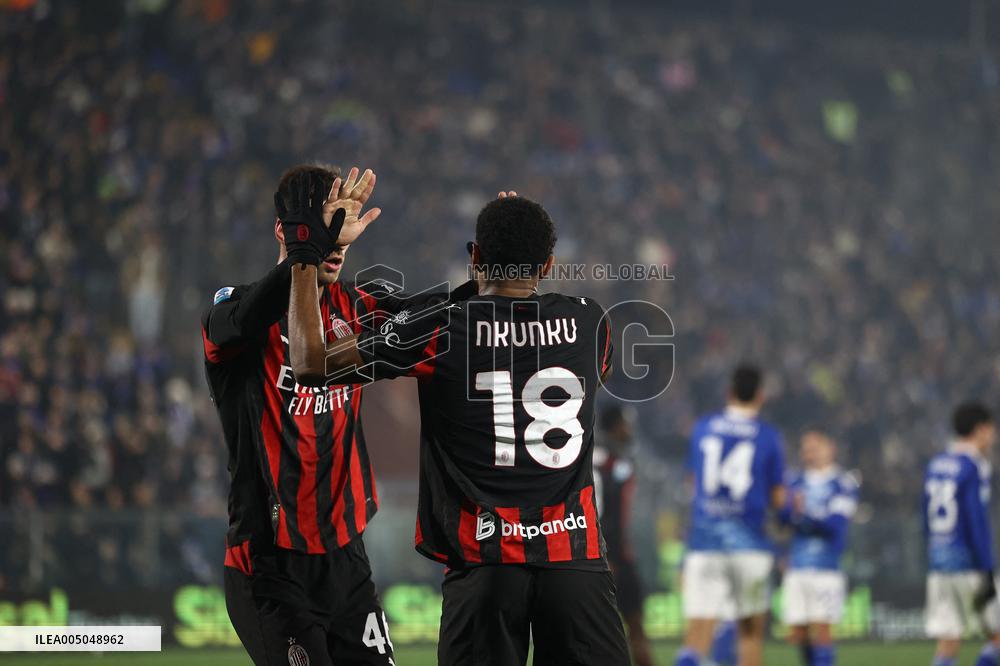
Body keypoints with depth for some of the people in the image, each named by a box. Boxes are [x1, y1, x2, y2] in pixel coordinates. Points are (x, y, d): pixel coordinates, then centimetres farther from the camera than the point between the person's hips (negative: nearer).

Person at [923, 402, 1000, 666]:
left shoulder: (935, 466, 13)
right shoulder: (974, 468, -10)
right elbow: (978, 523, -16)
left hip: (938, 565, 7)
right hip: (968, 565, -7)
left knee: (948, 644, 4)